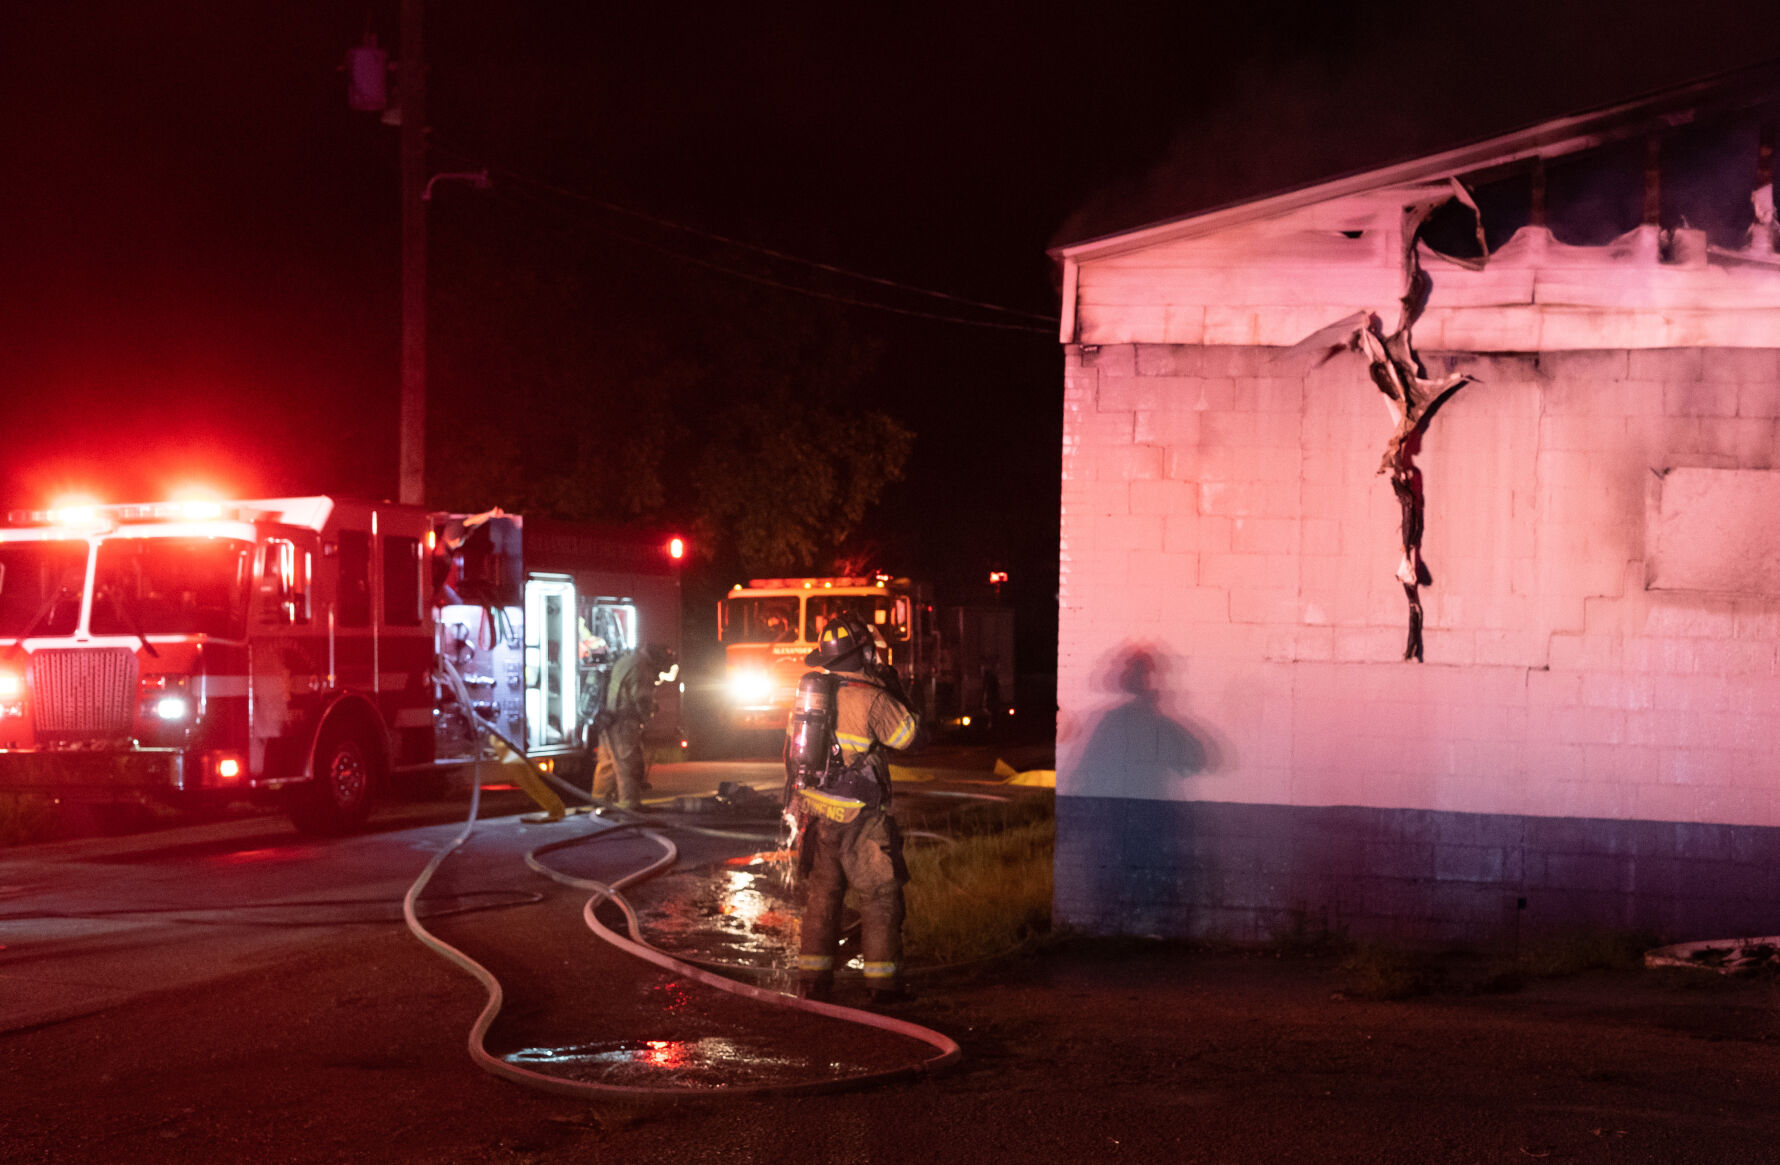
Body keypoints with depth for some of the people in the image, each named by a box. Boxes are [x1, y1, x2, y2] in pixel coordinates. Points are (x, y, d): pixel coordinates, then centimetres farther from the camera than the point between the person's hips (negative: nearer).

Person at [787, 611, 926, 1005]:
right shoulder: (871, 699, -16)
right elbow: (915, 736, -8)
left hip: (817, 813, 6)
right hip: (859, 819, -6)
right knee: (880, 897, 2)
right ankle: (882, 982, 3)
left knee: (821, 894, 14)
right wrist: (894, 690, 2)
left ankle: (812, 977, 14)